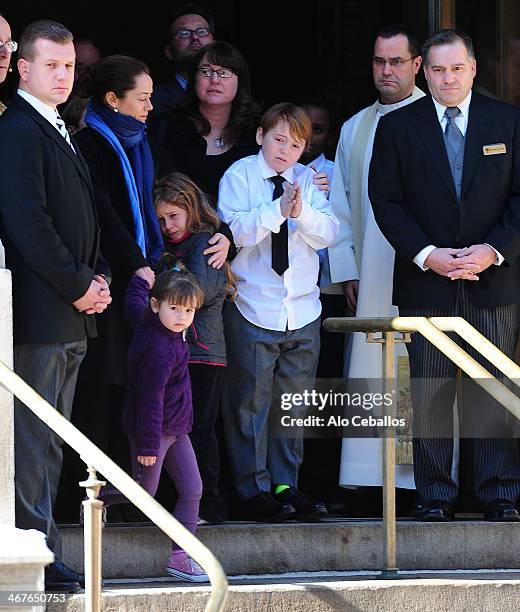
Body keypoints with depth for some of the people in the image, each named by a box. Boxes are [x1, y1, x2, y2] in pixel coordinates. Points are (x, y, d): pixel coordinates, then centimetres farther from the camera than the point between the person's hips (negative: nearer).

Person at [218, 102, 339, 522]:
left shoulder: (309, 180, 10)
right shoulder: (239, 176, -1)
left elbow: (327, 234, 1)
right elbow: (234, 230, -14)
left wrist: (303, 211, -17)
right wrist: (277, 210, -23)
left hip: (302, 310, 4)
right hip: (253, 309, -4)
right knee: (250, 403, -1)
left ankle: (285, 485, 16)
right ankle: (255, 489, 6)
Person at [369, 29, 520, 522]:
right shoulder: (397, 127, 5)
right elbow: (385, 200, 2)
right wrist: (426, 255, -11)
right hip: (425, 279, 0)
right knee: (429, 393, 0)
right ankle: (436, 496, 5)